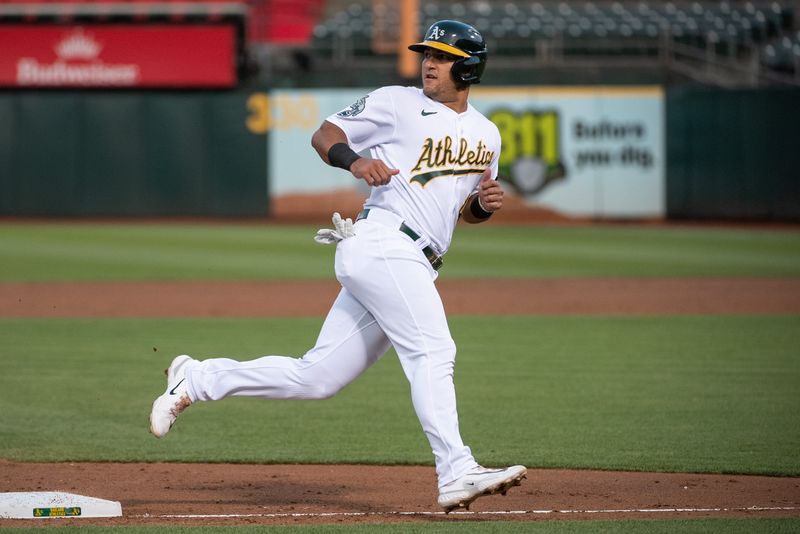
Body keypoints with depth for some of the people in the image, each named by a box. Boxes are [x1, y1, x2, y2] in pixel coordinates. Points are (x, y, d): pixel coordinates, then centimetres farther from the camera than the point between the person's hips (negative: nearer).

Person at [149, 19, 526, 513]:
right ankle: (456, 473, -28)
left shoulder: (487, 136, 21)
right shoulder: (398, 103, 5)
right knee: (433, 350, -22)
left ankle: (197, 379, 17)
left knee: (315, 378, 4)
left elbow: (465, 211, 28)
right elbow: (324, 135, 8)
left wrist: (485, 205, 4)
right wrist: (354, 159, -13)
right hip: (382, 242, -6)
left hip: (416, 268, 7)